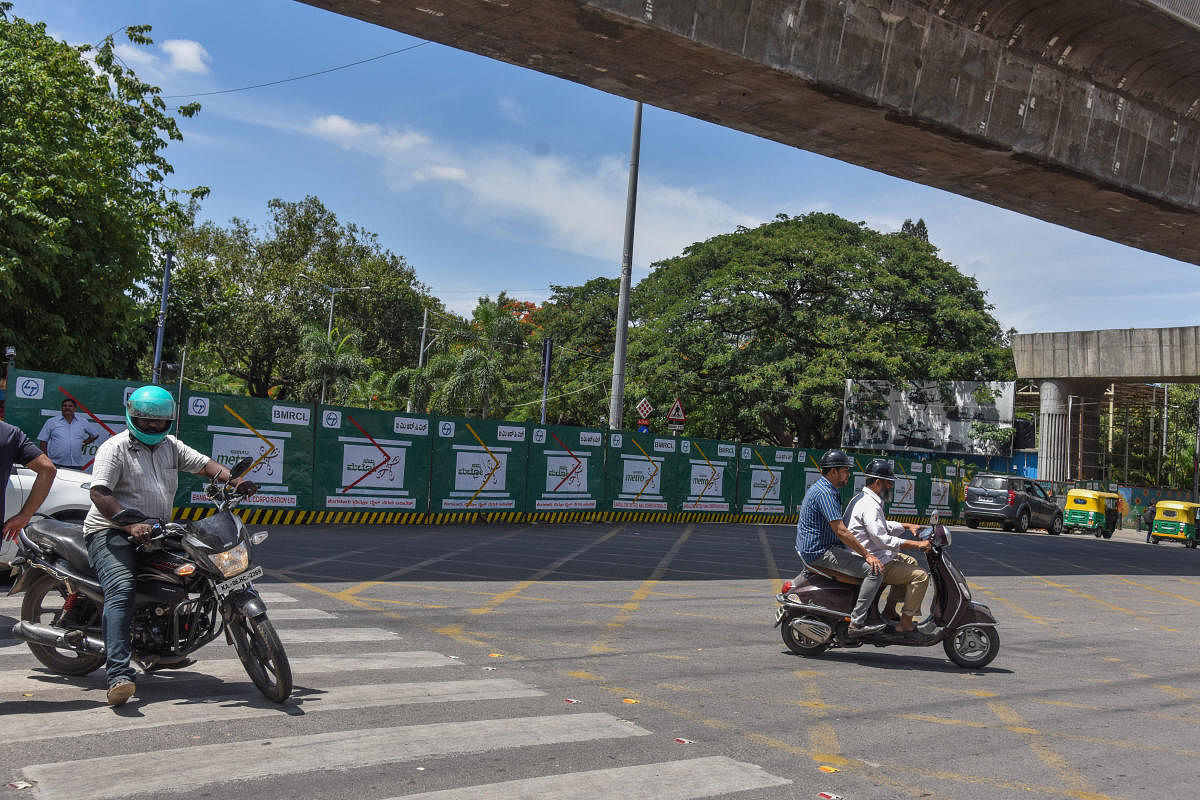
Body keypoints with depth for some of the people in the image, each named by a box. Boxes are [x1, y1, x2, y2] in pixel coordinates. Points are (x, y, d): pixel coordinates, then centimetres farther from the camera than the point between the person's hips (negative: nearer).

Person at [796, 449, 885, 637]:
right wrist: (867, 555, -20)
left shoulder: (822, 488, 16)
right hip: (820, 552, -11)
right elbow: (841, 531, -24)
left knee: (862, 560, 23)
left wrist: (864, 551, 23)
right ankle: (856, 623, -18)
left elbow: (839, 530, 26)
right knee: (874, 570, -18)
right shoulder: (825, 493, -19)